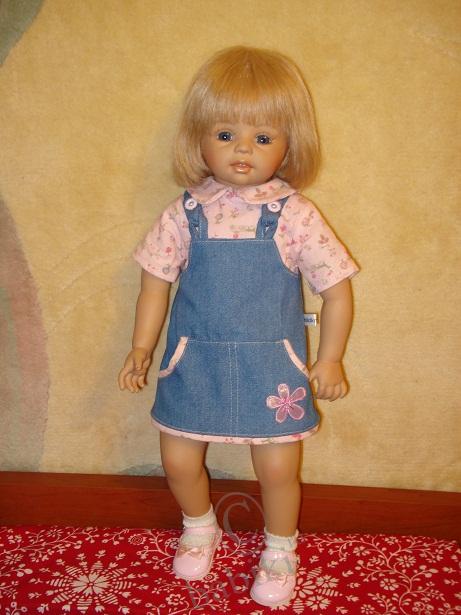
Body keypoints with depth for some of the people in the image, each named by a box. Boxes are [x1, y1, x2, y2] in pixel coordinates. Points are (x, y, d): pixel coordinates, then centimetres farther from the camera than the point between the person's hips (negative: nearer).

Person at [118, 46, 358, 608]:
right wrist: (141, 347, 2)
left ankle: (279, 550, 37)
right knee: (178, 460, 10)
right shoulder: (185, 214, -3)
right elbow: (156, 282, 5)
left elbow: (336, 288, -3)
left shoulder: (295, 216, -9)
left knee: (278, 470, 6)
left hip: (272, 368, -2)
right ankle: (199, 527, 44)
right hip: (195, 364, 2)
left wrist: (329, 359, -4)